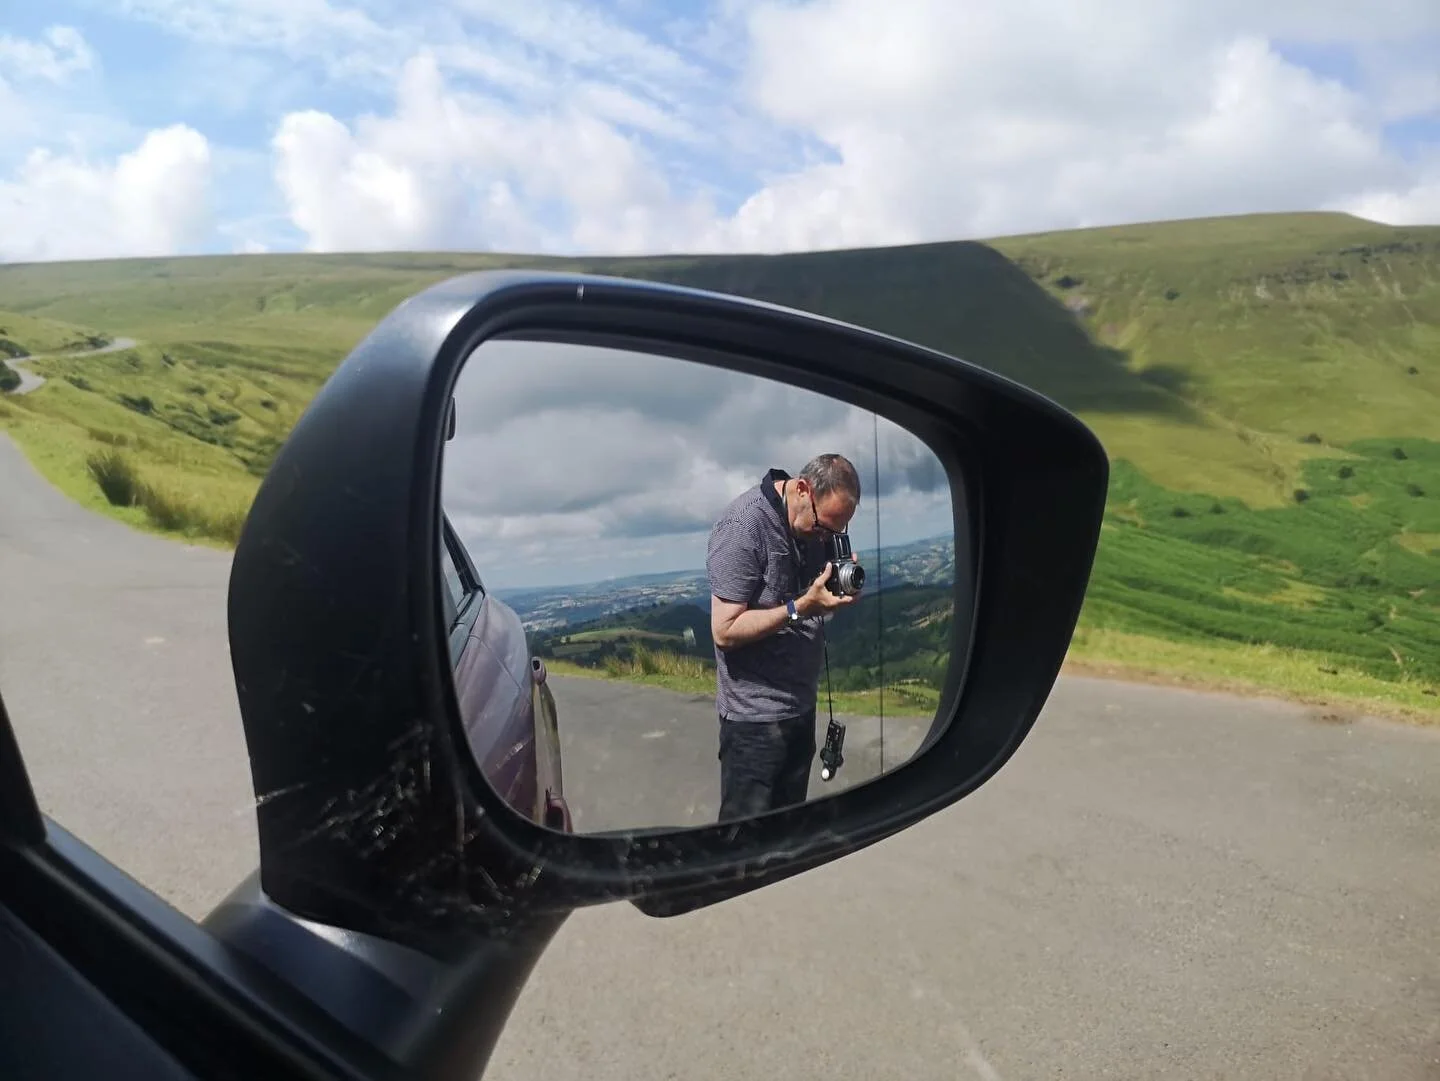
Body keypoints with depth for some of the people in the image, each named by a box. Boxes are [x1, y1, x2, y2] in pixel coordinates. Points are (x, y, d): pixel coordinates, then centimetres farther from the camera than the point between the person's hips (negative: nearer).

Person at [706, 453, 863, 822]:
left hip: (802, 705, 7)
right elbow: (725, 630, -20)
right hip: (756, 717, -7)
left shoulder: (813, 521, 3)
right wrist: (801, 607, -26)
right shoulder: (742, 524, -19)